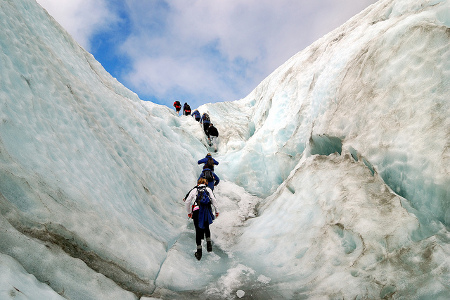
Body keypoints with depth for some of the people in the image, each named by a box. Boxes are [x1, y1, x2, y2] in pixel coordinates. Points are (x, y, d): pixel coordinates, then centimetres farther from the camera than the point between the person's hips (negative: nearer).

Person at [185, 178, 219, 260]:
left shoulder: (194, 190, 13)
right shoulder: (208, 189, 13)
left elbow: (187, 202, 13)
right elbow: (214, 200, 3)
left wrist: (189, 212, 25)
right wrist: (217, 210, 9)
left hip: (196, 211, 0)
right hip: (207, 211, 1)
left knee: (198, 230, 7)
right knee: (206, 227, 24)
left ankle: (199, 251, 6)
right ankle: (208, 242, 5)